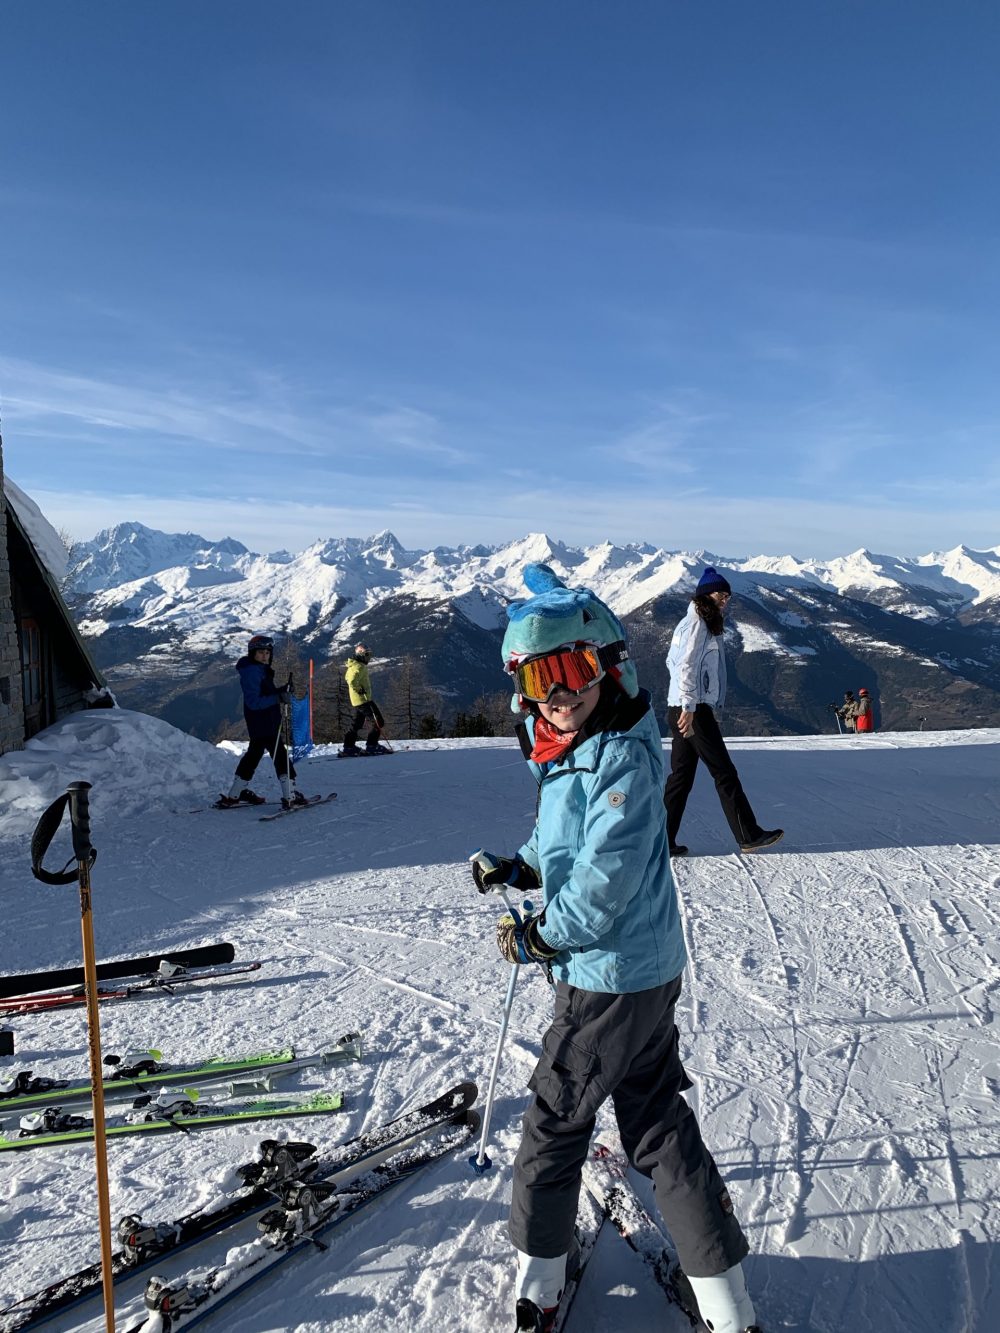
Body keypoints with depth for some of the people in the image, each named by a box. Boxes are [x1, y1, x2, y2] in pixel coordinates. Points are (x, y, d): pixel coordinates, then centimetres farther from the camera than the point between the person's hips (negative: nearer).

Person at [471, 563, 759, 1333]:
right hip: (646, 969, 9)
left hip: (611, 979, -9)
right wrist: (517, 869, 4)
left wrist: (534, 939, -13)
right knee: (656, 1123, 18)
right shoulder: (570, 750, 4)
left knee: (554, 1122, 10)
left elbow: (600, 888, -26)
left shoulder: (622, 760, -24)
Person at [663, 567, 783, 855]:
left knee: (681, 777, 8)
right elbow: (687, 666, -18)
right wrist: (689, 707, -23)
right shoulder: (697, 624, -9)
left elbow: (673, 662, 23)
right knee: (724, 772, -3)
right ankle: (749, 836, 4)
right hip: (694, 710, -10)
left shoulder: (697, 624, 21)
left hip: (684, 709, 10)